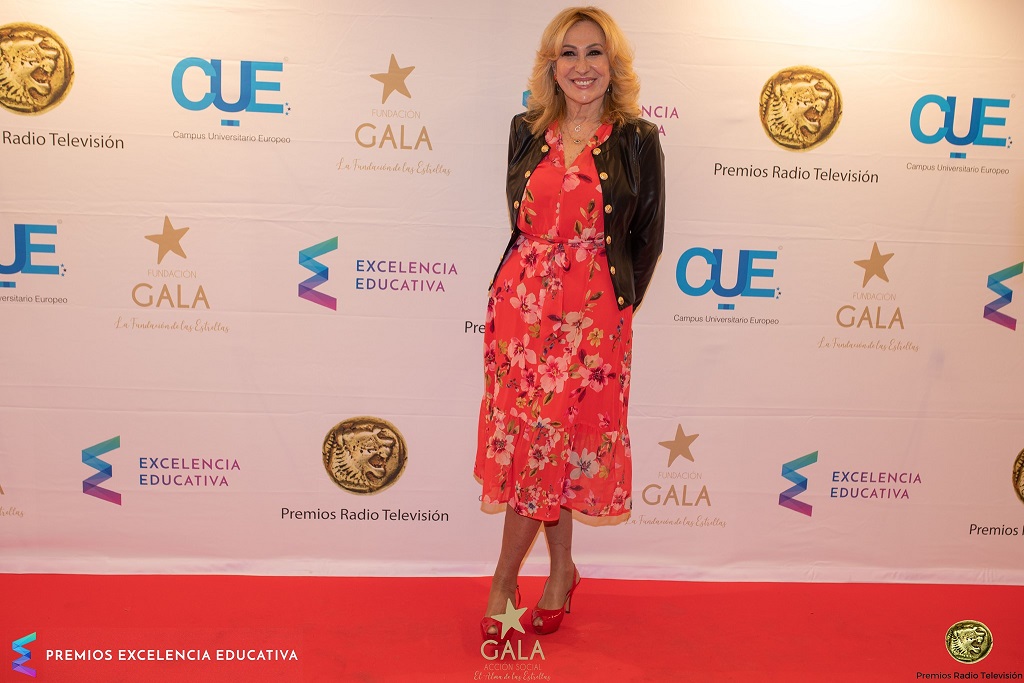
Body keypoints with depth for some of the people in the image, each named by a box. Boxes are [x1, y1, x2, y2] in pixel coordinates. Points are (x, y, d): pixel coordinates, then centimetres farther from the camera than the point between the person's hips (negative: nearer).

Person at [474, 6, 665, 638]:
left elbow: (648, 236, 4)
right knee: (542, 441, 7)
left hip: (594, 310, -3)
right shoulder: (527, 131, 8)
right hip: (521, 299, 3)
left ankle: (506, 580, 16)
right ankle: (560, 571, 25)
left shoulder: (638, 140, 0)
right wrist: (540, 279, 12)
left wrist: (620, 304, 2)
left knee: (541, 440, 0)